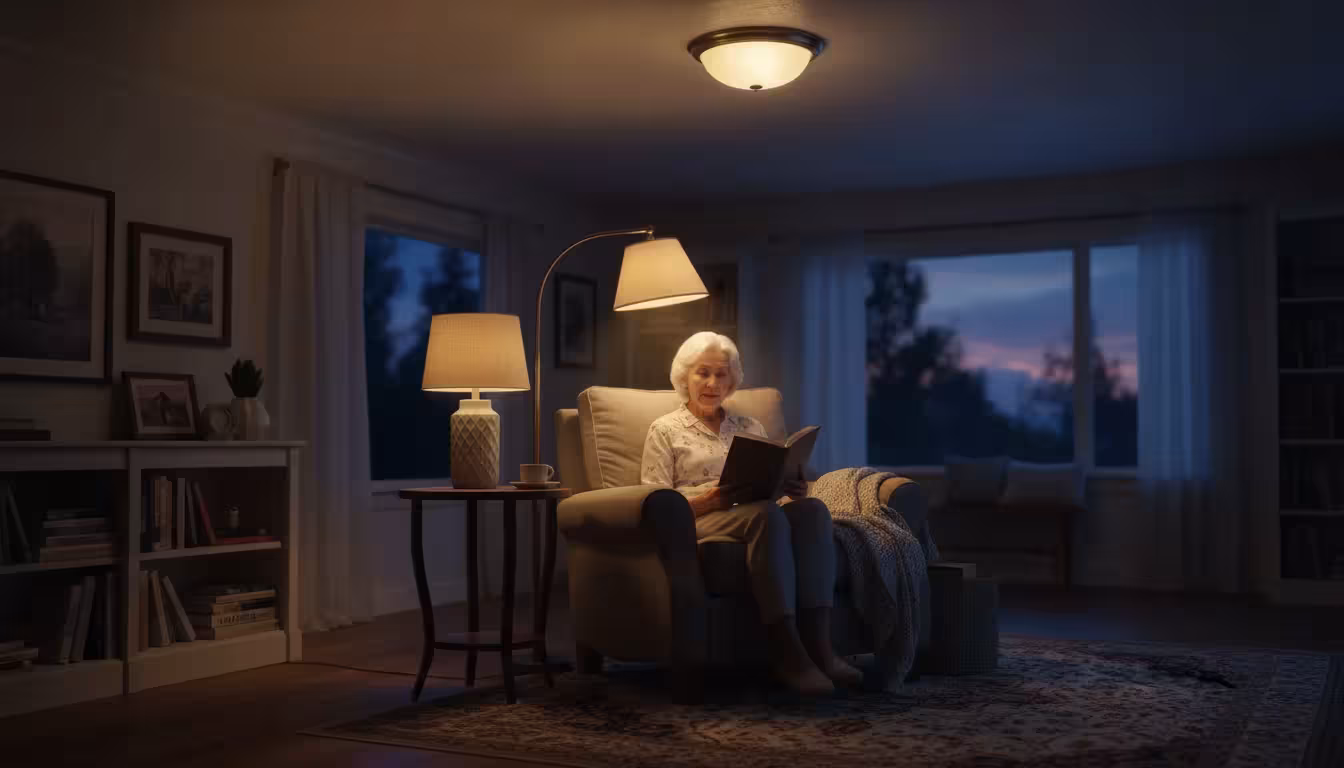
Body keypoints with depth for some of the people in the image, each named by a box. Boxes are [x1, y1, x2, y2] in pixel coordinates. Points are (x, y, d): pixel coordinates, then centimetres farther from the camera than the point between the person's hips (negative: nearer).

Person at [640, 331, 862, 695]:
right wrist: (710, 499, -17)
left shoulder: (750, 426, 26)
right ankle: (786, 650, -42)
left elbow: (775, 488, 19)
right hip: (698, 523, -4)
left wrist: (793, 492, -6)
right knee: (766, 514, -38)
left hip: (758, 514, 4)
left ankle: (817, 642, -40)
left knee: (812, 509, -31)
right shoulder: (665, 430, 13)